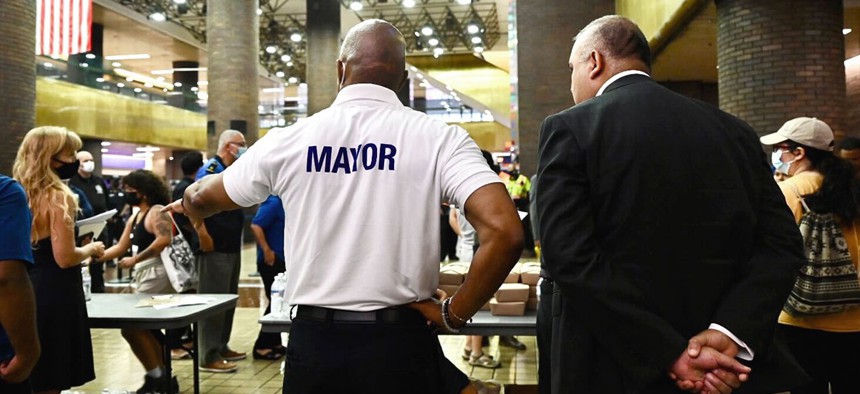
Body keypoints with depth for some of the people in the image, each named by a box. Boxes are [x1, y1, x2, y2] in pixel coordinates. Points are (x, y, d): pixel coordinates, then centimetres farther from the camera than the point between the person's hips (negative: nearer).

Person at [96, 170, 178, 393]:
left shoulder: (157, 212, -11)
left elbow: (164, 240, -27)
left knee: (131, 327, -9)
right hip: (143, 276, 10)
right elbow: (120, 247, 20)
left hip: (156, 275, -10)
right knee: (144, 329, 14)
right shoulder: (134, 218, 18)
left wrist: (135, 259, -21)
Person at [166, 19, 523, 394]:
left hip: (314, 339, 2)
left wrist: (185, 203, 39)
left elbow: (202, 198, 15)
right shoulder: (439, 138, -8)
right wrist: (454, 313, -6)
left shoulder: (289, 140, -1)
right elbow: (504, 231, -19)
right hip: (400, 341, -2)